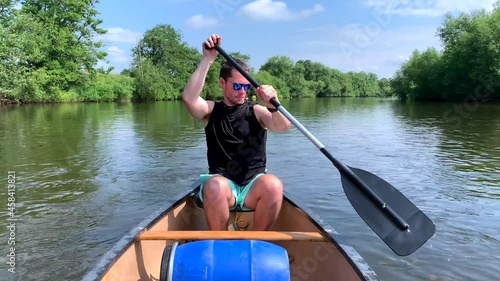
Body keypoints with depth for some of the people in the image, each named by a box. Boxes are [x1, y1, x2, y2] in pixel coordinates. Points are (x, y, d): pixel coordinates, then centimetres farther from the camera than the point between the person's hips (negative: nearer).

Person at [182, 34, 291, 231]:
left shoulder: (257, 111, 6)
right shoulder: (211, 111, 8)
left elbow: (283, 126, -14)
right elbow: (189, 98, -14)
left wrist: (272, 105, -35)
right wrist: (208, 60, -15)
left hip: (253, 188, 1)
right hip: (222, 185, 0)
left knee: (273, 185, -31)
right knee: (215, 185, -34)